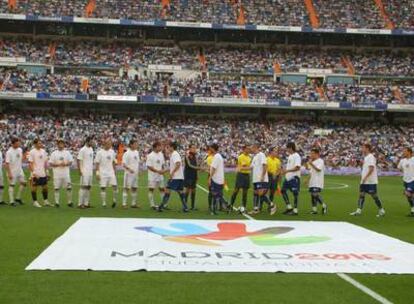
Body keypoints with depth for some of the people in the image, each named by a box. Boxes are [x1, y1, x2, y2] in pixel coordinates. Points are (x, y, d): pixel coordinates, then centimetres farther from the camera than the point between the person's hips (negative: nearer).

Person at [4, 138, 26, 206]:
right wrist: (9, 173, -21)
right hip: (12, 171, -7)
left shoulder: (20, 150, 3)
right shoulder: (9, 152, -18)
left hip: (19, 170, 7)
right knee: (12, 185, 1)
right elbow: (6, 163, -18)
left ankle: (18, 198, 20)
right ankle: (11, 201, 8)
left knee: (23, 183, 5)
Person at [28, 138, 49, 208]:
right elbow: (30, 164, -13)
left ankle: (45, 201, 20)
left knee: (45, 187, 10)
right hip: (35, 174, -6)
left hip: (43, 174, 6)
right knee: (34, 188, 3)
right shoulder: (32, 152, -11)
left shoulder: (43, 151, 8)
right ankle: (35, 202, 12)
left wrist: (46, 171, 12)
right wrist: (33, 173, -18)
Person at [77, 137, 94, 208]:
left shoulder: (91, 149, 13)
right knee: (83, 186, -7)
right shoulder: (82, 150, -11)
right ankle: (80, 204, -3)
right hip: (85, 172, -8)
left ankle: (86, 203, 14)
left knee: (88, 187, 9)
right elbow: (79, 160, -13)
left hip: (90, 172, 8)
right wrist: (80, 170, -18)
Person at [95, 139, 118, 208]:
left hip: (111, 173, 4)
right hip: (103, 173, -4)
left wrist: (114, 171, 16)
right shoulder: (100, 152, -7)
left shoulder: (112, 152, 8)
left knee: (115, 186, -7)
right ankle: (104, 203, 7)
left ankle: (114, 200, 10)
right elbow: (97, 163, -6)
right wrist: (97, 173, -11)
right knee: (103, 188, 0)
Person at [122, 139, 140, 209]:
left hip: (135, 174, 7)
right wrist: (129, 169, -31)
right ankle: (124, 204, 2)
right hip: (129, 174, -7)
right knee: (127, 188, -3)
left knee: (135, 188, 11)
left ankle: (133, 203, 19)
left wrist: (138, 170, 11)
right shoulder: (127, 153, -13)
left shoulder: (137, 152, 10)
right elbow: (124, 164, -18)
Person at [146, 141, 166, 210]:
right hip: (152, 176, -6)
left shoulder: (161, 154, 7)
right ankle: (152, 205, 6)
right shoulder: (150, 156, -13)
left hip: (160, 176, 6)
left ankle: (164, 204, 13)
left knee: (162, 189, 7)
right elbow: (149, 166, -16)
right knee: (151, 189, 1)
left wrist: (163, 170, -2)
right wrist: (158, 171, -21)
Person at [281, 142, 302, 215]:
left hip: (294, 177, -10)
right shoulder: (290, 156, 15)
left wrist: (287, 170, -25)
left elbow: (297, 167, -23)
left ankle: (295, 210, 1)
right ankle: (289, 207, 17)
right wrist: (284, 171, 10)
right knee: (283, 190, 10)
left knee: (295, 193, -4)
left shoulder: (297, 156, -14)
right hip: (288, 177, 10)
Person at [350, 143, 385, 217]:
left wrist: (365, 177, -25)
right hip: (364, 181, 9)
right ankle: (359, 210, 3)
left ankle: (381, 211, 9)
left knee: (374, 196, -2)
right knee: (361, 195, 3)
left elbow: (371, 169, -23)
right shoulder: (365, 157, 15)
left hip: (371, 181, -9)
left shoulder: (371, 157, -14)